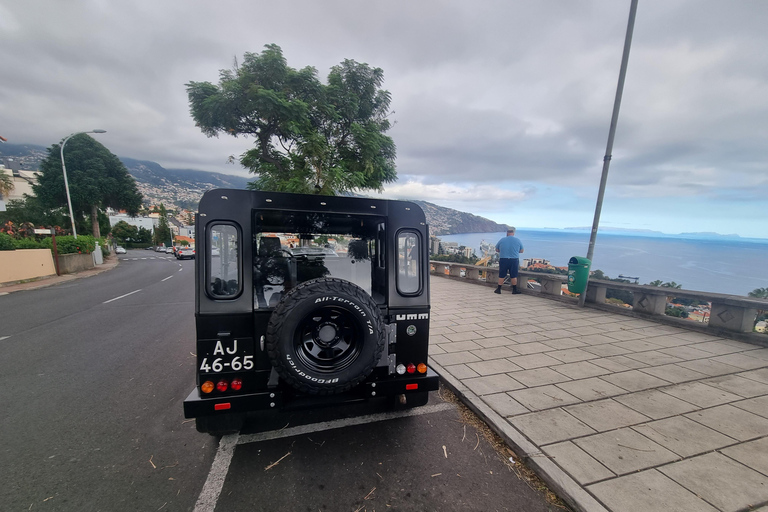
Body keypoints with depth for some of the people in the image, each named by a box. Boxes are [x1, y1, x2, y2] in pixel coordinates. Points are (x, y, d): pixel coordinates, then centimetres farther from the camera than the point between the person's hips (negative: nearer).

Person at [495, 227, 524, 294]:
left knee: (501, 275, 6)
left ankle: (498, 289, 12)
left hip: (503, 259, 0)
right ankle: (514, 290, 17)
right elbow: (521, 251, 10)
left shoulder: (502, 240, -1)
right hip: (514, 260, 0)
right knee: (513, 276, 9)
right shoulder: (518, 240, 1)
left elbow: (497, 250, 8)